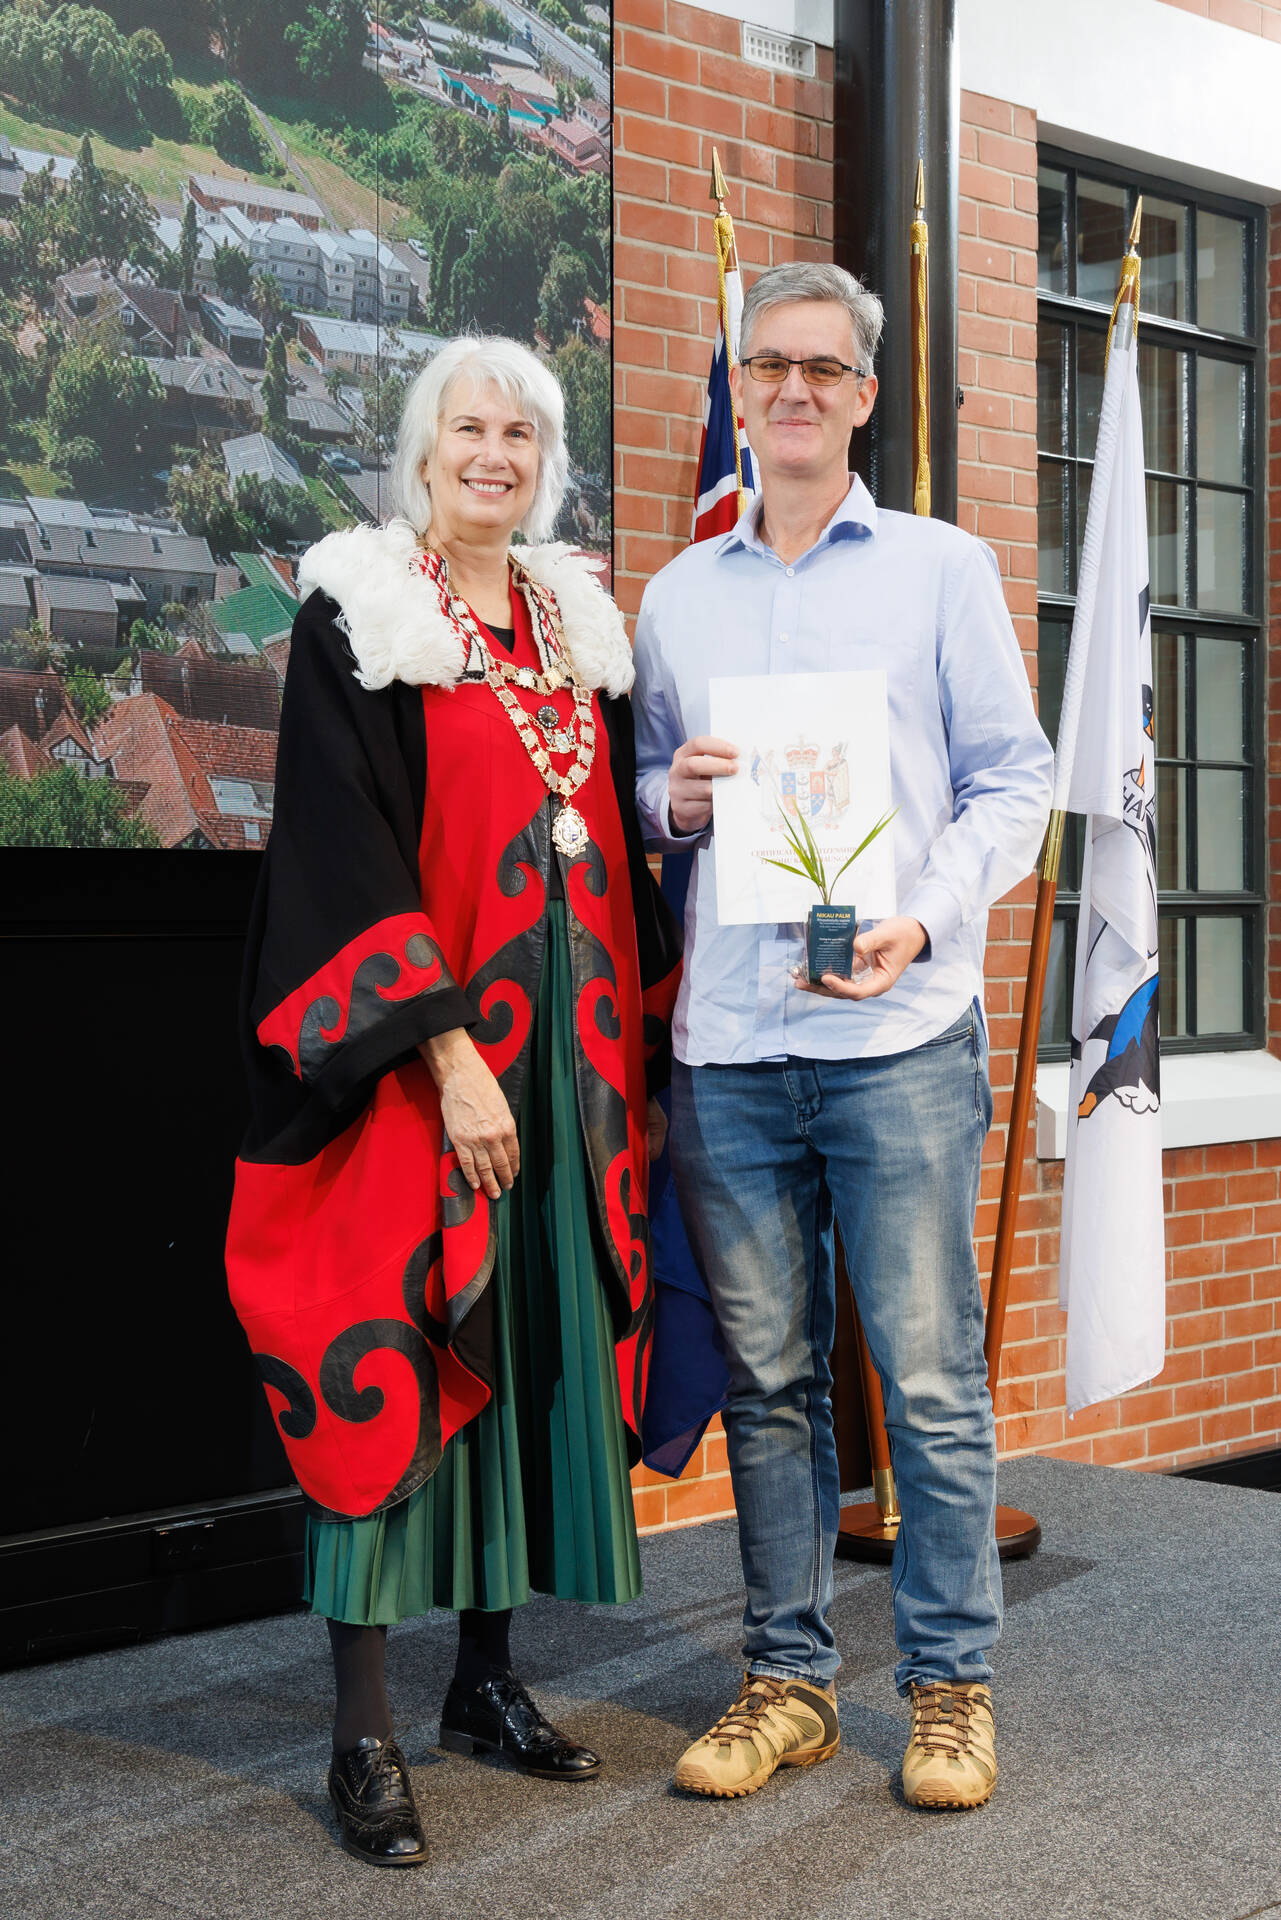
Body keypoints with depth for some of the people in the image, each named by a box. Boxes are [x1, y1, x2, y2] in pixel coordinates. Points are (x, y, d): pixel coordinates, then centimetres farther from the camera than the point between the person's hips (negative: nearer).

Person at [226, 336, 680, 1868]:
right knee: (394, 1364, -4)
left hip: (570, 1053, 6)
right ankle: (361, 1734, 5)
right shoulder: (355, 619, -3)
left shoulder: (577, 626, 15)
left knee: (535, 1351, 9)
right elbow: (343, 853, -11)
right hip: (417, 1057, -6)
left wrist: (638, 1047, 11)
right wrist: (446, 1053, -19)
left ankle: (485, 1677, 23)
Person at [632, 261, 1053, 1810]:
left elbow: (1011, 779, 4)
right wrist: (671, 797, -2)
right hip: (725, 1041, 3)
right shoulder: (675, 596, 17)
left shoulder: (942, 569, 8)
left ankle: (951, 1684, 11)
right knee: (767, 1375, 7)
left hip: (898, 1029, -3)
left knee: (930, 1375, -2)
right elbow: (644, 788, 22)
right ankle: (788, 1678, 18)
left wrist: (921, 920, -12)